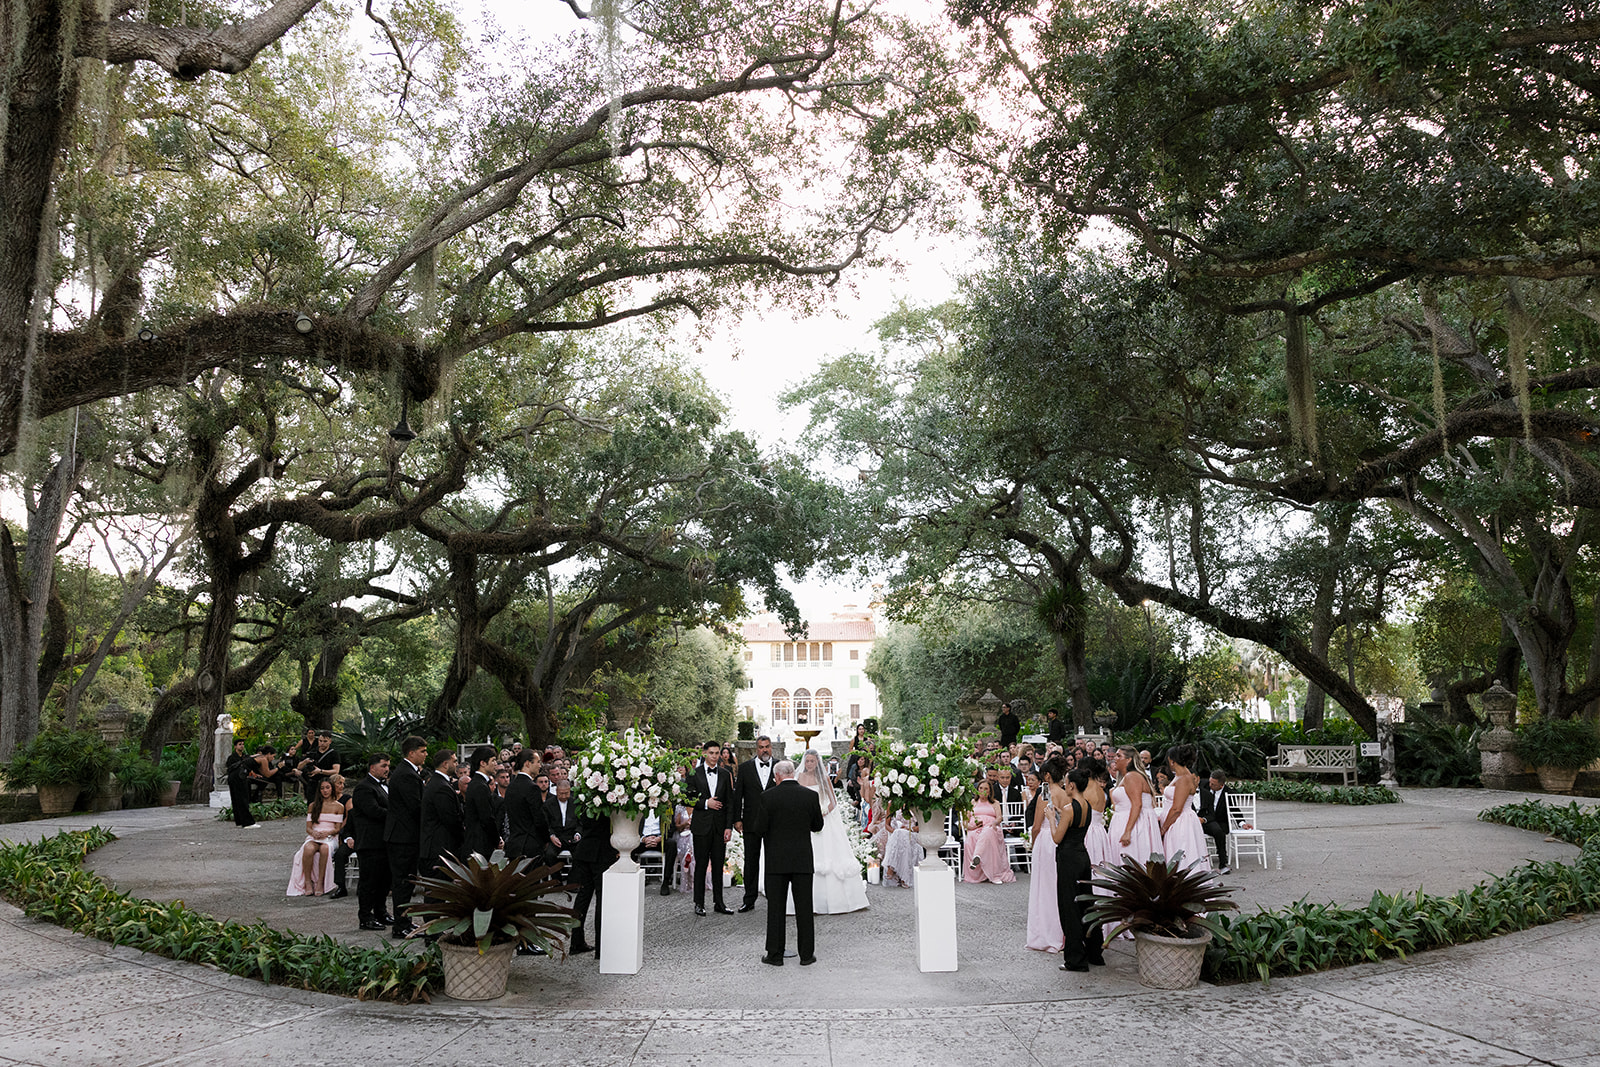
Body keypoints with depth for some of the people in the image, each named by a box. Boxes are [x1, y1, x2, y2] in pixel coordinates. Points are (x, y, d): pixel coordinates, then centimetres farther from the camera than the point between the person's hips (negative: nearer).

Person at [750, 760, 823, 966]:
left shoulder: (769, 797, -9)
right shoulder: (811, 796, -3)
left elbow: (759, 829, -7)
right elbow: (817, 826, 6)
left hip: (776, 860, -1)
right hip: (803, 860, 2)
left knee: (776, 908, 7)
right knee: (804, 908, 8)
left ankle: (775, 954, 11)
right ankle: (807, 955, 12)